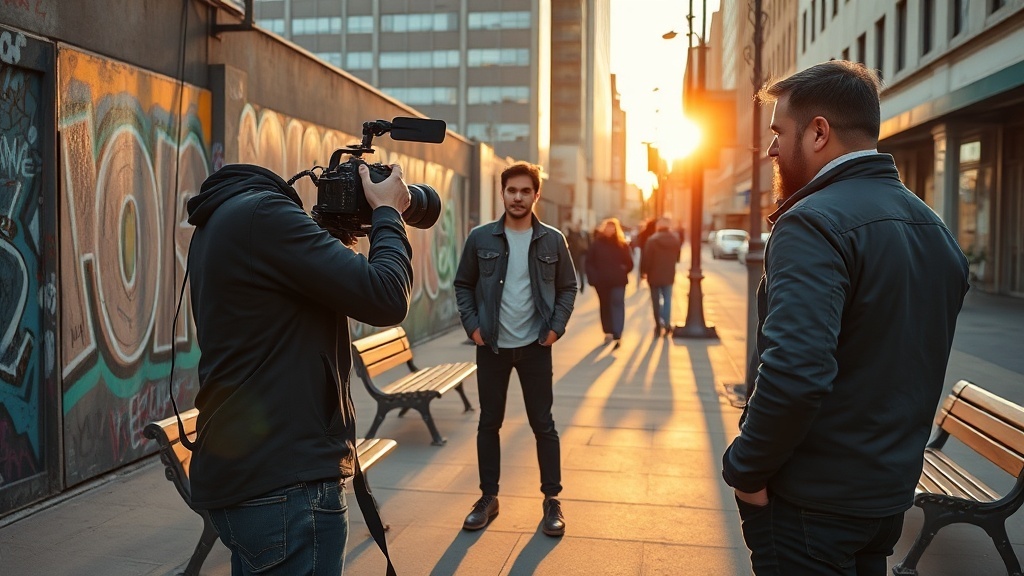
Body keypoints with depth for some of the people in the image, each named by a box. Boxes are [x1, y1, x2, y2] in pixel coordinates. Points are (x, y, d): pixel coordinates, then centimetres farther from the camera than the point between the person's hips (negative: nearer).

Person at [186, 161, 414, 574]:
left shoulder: (216, 224, 14)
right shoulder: (263, 212, -16)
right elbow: (386, 299, -21)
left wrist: (334, 238, 15)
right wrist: (388, 213, -4)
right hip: (285, 482, -10)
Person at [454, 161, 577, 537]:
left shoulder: (552, 240, 0)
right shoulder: (481, 238, -2)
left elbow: (568, 287, 6)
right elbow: (463, 284, 6)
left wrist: (556, 327, -5)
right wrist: (472, 325, -5)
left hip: (535, 346, 0)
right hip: (492, 346, 1)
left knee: (543, 423, 5)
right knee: (489, 422, 9)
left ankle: (552, 500, 16)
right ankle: (488, 497, 22)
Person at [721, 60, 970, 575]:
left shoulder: (814, 224, -21)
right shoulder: (934, 227, 7)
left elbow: (794, 374, -32)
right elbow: (916, 361, 14)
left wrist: (745, 470, -18)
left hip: (812, 501, -8)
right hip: (891, 493, 9)